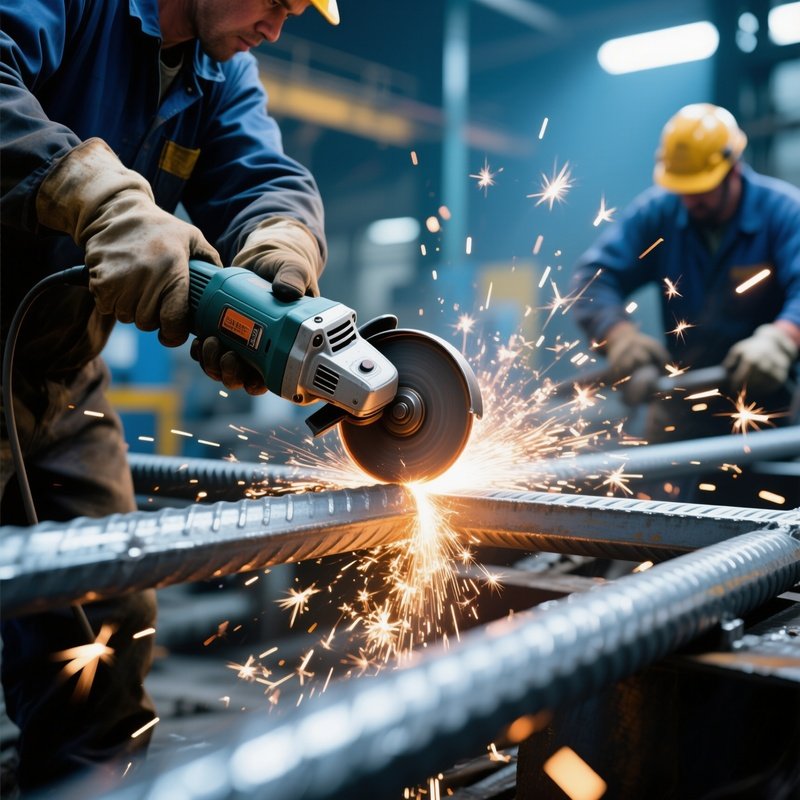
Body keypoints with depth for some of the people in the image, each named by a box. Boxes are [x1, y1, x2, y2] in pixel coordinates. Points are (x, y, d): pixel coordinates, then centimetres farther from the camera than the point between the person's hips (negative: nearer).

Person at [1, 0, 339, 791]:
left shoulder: (223, 74, 8)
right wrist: (107, 200, -42)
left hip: (65, 379, 7)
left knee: (110, 629, 9)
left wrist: (280, 256, -28)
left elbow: (268, 181, -5)